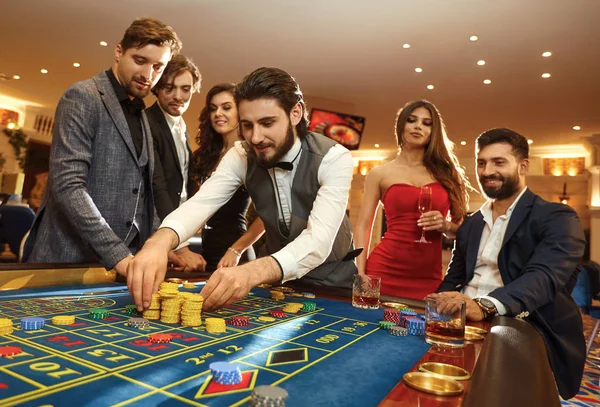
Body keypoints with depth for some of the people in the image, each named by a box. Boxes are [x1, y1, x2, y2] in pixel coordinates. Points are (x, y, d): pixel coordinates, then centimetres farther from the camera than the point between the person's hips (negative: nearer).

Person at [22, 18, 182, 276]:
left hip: (123, 260, 7)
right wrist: (117, 255, -25)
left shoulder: (141, 117, 14)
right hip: (70, 262, -6)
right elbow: (67, 185, -19)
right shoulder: (83, 97, -8)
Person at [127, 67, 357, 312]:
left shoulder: (334, 159, -23)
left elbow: (319, 239, -35)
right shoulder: (241, 156, -12)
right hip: (280, 280, 3)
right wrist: (159, 242, -45)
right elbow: (201, 203, -24)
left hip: (331, 281, -2)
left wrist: (252, 272, -50)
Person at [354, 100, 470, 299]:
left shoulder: (445, 172, 10)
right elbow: (363, 226, 2)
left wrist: (445, 225, -6)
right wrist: (361, 274, -7)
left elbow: (462, 228, 16)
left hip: (429, 276, 2)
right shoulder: (380, 174, 4)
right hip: (384, 270, -2)